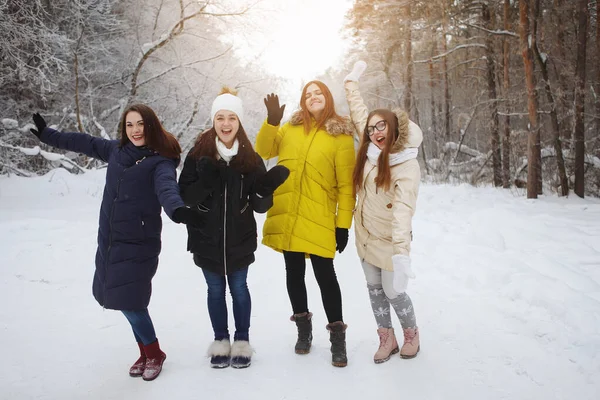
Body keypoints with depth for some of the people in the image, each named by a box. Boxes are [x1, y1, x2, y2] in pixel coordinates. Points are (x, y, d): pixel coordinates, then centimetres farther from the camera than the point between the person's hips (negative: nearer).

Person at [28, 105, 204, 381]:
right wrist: (47, 135, 32)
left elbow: (167, 188, -33)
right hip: (109, 239, 6)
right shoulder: (117, 150, 6)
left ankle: (154, 355, 16)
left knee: (129, 301, -7)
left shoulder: (161, 162, -12)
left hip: (139, 243, -6)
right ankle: (146, 353, 27)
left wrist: (178, 209, -55)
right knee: (127, 301, 10)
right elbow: (84, 143, 22)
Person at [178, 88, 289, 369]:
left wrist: (266, 187, -26)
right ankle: (221, 341, 31)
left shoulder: (250, 158, -5)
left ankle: (242, 341, 29)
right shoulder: (198, 155, -7)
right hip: (206, 239, 0)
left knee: (238, 288, 12)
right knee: (215, 290, 13)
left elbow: (259, 206, -6)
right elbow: (185, 197, -9)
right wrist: (204, 182, -28)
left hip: (240, 240, 0)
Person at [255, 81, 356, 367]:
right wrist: (272, 121, -7)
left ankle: (337, 335, 12)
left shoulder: (341, 136, -1)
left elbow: (346, 184, -3)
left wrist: (344, 223, -8)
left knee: (325, 275, -2)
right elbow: (264, 151, 8)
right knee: (294, 272, 12)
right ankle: (303, 328, 28)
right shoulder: (291, 127, 10)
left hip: (319, 219, -4)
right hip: (286, 216, 4)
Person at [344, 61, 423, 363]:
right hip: (365, 235, 6)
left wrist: (401, 253, -41)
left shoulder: (407, 167, -21)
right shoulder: (372, 151, -4)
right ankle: (387, 338, 29)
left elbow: (403, 210, -32)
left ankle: (411, 334, 30)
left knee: (394, 292, 3)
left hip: (389, 241, -6)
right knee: (374, 289, 13)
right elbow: (359, 112, 8)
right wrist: (351, 81, 17)